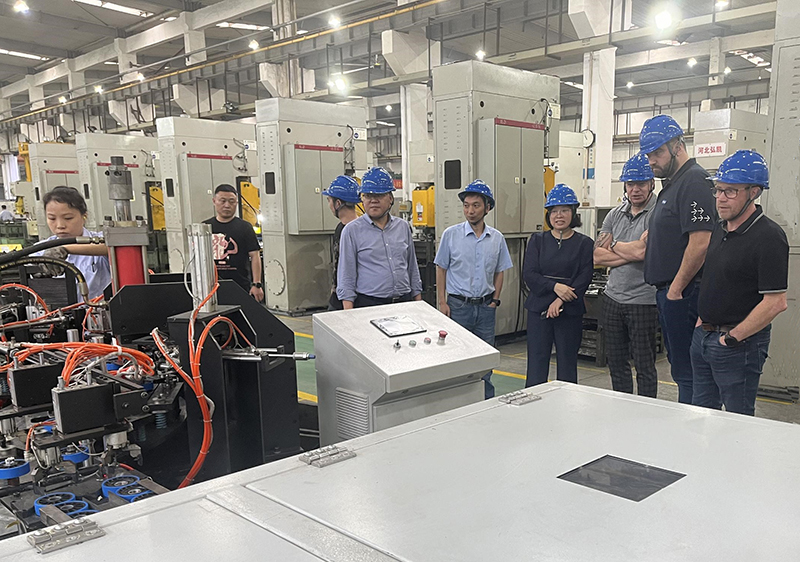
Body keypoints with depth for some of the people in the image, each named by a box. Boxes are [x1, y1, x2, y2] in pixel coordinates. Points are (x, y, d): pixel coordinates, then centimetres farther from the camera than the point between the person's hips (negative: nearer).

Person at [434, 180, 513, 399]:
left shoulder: (497, 238, 4)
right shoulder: (451, 234, -4)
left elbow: (499, 272, 13)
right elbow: (441, 269, 1)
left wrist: (495, 300, 4)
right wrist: (442, 302, -4)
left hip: (485, 306, 3)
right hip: (458, 305, -3)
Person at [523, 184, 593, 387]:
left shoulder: (584, 243, 3)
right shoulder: (537, 240, 7)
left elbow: (584, 278, -5)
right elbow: (529, 274, -2)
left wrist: (561, 301, -16)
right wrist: (555, 287, -16)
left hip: (570, 312, -1)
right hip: (538, 309, 1)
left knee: (567, 366, 6)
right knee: (536, 365, 2)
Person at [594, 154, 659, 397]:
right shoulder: (615, 215, 9)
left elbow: (641, 250, -23)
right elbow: (598, 256, 2)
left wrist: (614, 244, -5)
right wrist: (630, 254, -12)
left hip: (643, 301, -7)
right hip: (613, 298, 7)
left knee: (644, 366, 4)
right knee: (616, 362, 16)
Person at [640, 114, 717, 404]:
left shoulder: (694, 181, -13)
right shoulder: (672, 183, 19)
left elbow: (700, 243, -22)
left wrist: (676, 288, -17)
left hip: (683, 293, -10)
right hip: (668, 292, 10)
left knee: (685, 370, -4)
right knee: (678, 364, 16)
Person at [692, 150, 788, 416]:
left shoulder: (769, 237, -17)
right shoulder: (721, 229, 9)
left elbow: (776, 302, -22)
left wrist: (733, 337, -18)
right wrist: (703, 320, 12)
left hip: (739, 344, -8)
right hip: (703, 335, 8)